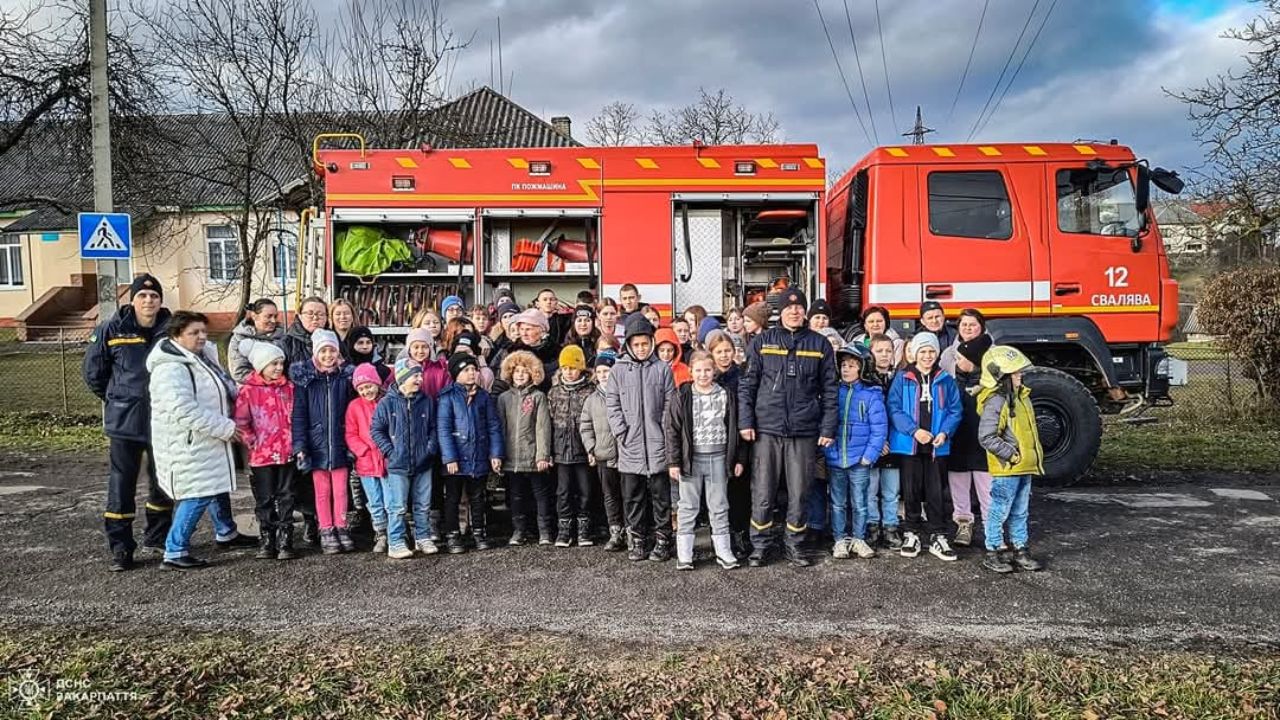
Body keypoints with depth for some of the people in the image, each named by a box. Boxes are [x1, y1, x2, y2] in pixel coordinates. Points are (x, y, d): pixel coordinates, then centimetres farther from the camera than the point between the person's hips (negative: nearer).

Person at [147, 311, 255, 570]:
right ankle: (175, 551, 2)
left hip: (211, 440, 10)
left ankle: (226, 533, 39)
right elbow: (184, 410, -31)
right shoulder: (170, 369, -23)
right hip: (188, 444, -10)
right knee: (198, 495, -8)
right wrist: (226, 428, -25)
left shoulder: (204, 356, 8)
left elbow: (225, 389, 23)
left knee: (219, 485, 21)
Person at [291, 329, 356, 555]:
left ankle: (341, 528, 18)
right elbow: (299, 415, -4)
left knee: (340, 490, 7)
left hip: (339, 443, 1)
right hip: (317, 444, -1)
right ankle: (326, 531, 16)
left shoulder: (345, 377, 3)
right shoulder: (304, 378, -2)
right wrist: (300, 447, -8)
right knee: (322, 491, 7)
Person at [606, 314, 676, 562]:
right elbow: (612, 404, 4)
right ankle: (636, 540, 19)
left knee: (660, 493, 5)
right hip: (630, 445, 1)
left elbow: (671, 404, 3)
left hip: (658, 443, -1)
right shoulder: (619, 370, 5)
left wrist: (667, 433, -6)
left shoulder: (662, 369, 3)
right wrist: (621, 432, -5)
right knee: (633, 496, 8)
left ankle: (662, 539, 14)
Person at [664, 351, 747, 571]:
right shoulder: (682, 397, -3)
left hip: (719, 458, 1)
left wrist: (739, 459, 5)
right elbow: (671, 430, -3)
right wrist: (673, 462, -7)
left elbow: (735, 429, 7)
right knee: (688, 507, 6)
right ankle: (684, 554, 12)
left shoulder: (727, 396, 3)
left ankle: (723, 551, 18)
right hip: (691, 459, -1)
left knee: (719, 507, 10)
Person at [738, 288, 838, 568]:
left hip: (804, 430, 1)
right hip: (767, 429, -1)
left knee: (799, 493, 7)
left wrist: (828, 428, 2)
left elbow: (829, 389, 7)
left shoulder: (819, 344, 7)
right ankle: (759, 545, 16)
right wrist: (745, 421, -4)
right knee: (762, 493, 2)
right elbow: (747, 384, 4)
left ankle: (794, 545, 22)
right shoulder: (762, 342, 4)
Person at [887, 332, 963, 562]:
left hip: (937, 445, 1)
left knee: (937, 492, 5)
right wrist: (914, 431, -17)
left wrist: (945, 432, -13)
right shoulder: (902, 379, 0)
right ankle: (912, 534, 18)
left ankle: (938, 537, 14)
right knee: (911, 491, 7)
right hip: (909, 444, -1)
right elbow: (894, 409, -6)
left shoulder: (946, 380, 6)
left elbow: (955, 410, 4)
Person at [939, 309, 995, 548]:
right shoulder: (949, 354, 10)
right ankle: (963, 521, 16)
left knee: (985, 472, -3)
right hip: (956, 423, 2)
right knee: (958, 471, 5)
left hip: (984, 423, -2)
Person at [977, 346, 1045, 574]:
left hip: (1025, 467, 9)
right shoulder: (995, 402, -18)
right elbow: (986, 437, -23)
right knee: (1000, 511, 1)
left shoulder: (1021, 396, 11)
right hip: (1006, 469, -9)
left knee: (1020, 512, 16)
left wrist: (1035, 453, 16)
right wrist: (1011, 454, -19)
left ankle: (1021, 550, 26)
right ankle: (992, 553, 10)